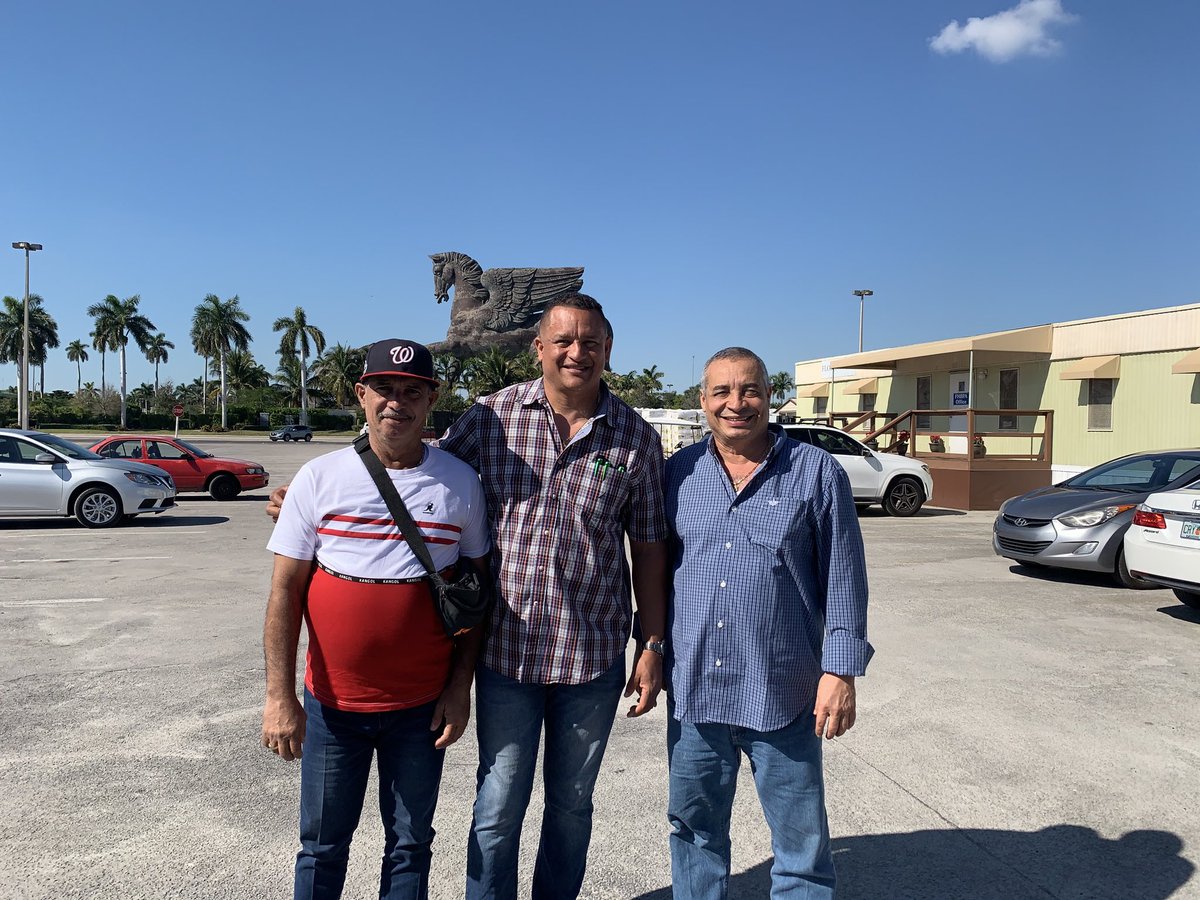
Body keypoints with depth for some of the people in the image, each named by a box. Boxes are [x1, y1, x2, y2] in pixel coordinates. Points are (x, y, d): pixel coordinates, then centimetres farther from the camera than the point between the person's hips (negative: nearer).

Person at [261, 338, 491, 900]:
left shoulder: (460, 483, -3)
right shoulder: (320, 478, -5)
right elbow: (285, 591, -4)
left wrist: (460, 686, -1)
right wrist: (279, 696, -7)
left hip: (423, 707, 0)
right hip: (332, 703, 0)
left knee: (410, 843, 16)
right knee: (322, 845, 16)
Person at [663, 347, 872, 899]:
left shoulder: (816, 473, -4)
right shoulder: (678, 473, 4)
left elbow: (844, 580, -3)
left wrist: (841, 672, -7)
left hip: (782, 693, -2)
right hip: (691, 689, 3)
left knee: (801, 837, 11)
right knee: (694, 828, 18)